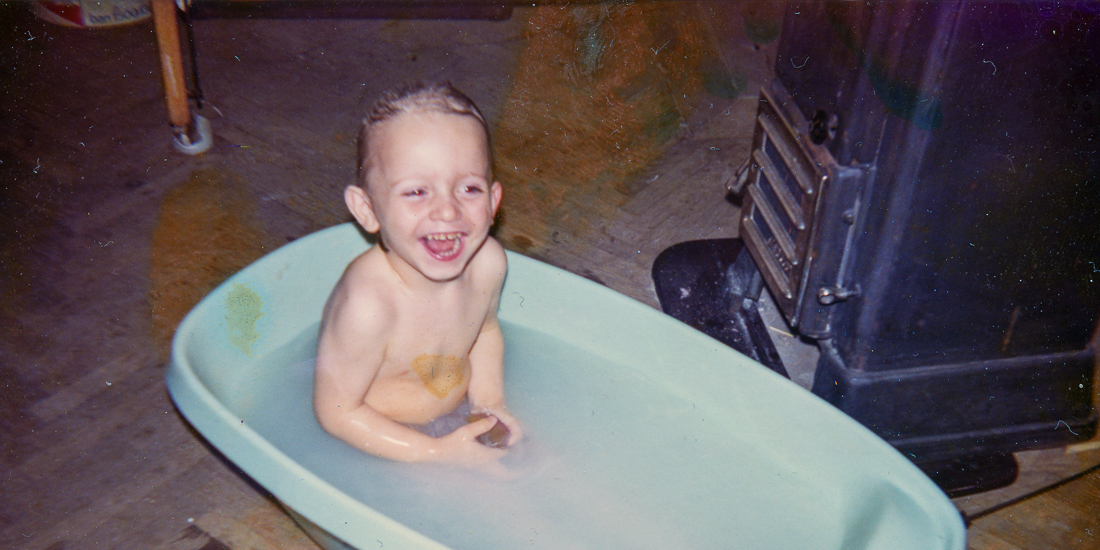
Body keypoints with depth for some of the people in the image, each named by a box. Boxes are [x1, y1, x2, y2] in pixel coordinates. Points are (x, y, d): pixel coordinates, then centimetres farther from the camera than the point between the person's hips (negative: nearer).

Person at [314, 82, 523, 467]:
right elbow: (337, 412, -24)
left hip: (457, 409, 5)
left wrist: (489, 404, -3)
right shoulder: (367, 306, -36)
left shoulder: (488, 261, -16)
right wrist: (437, 454, -22)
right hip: (382, 445, -5)